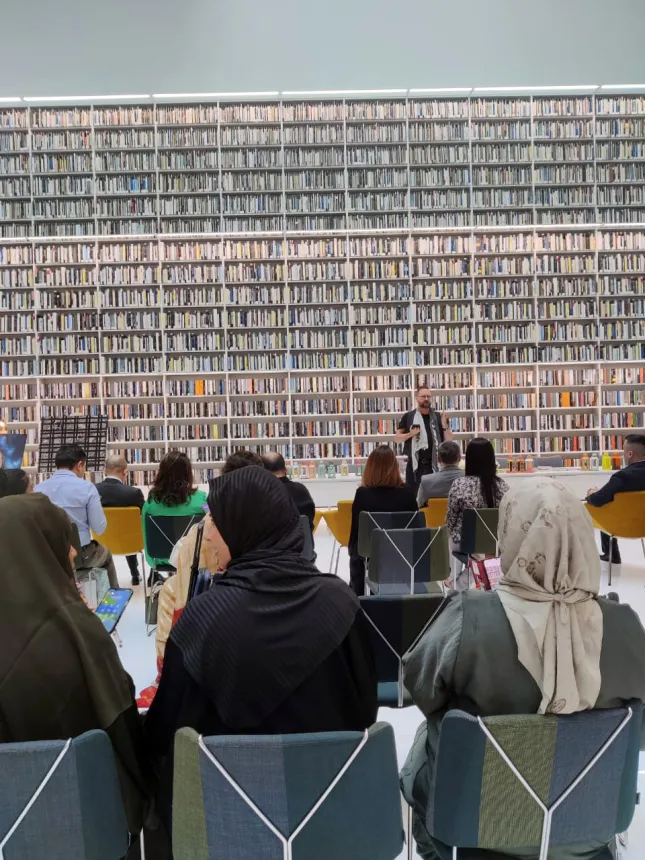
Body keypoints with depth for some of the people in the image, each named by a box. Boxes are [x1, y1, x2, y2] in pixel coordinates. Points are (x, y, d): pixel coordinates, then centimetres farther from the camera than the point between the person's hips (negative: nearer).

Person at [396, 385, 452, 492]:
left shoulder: (438, 417, 7)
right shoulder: (409, 416, 2)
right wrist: (411, 434, -14)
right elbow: (398, 436, 4)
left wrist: (445, 426, -10)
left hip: (434, 464, 1)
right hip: (415, 464, -1)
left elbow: (448, 440, 7)